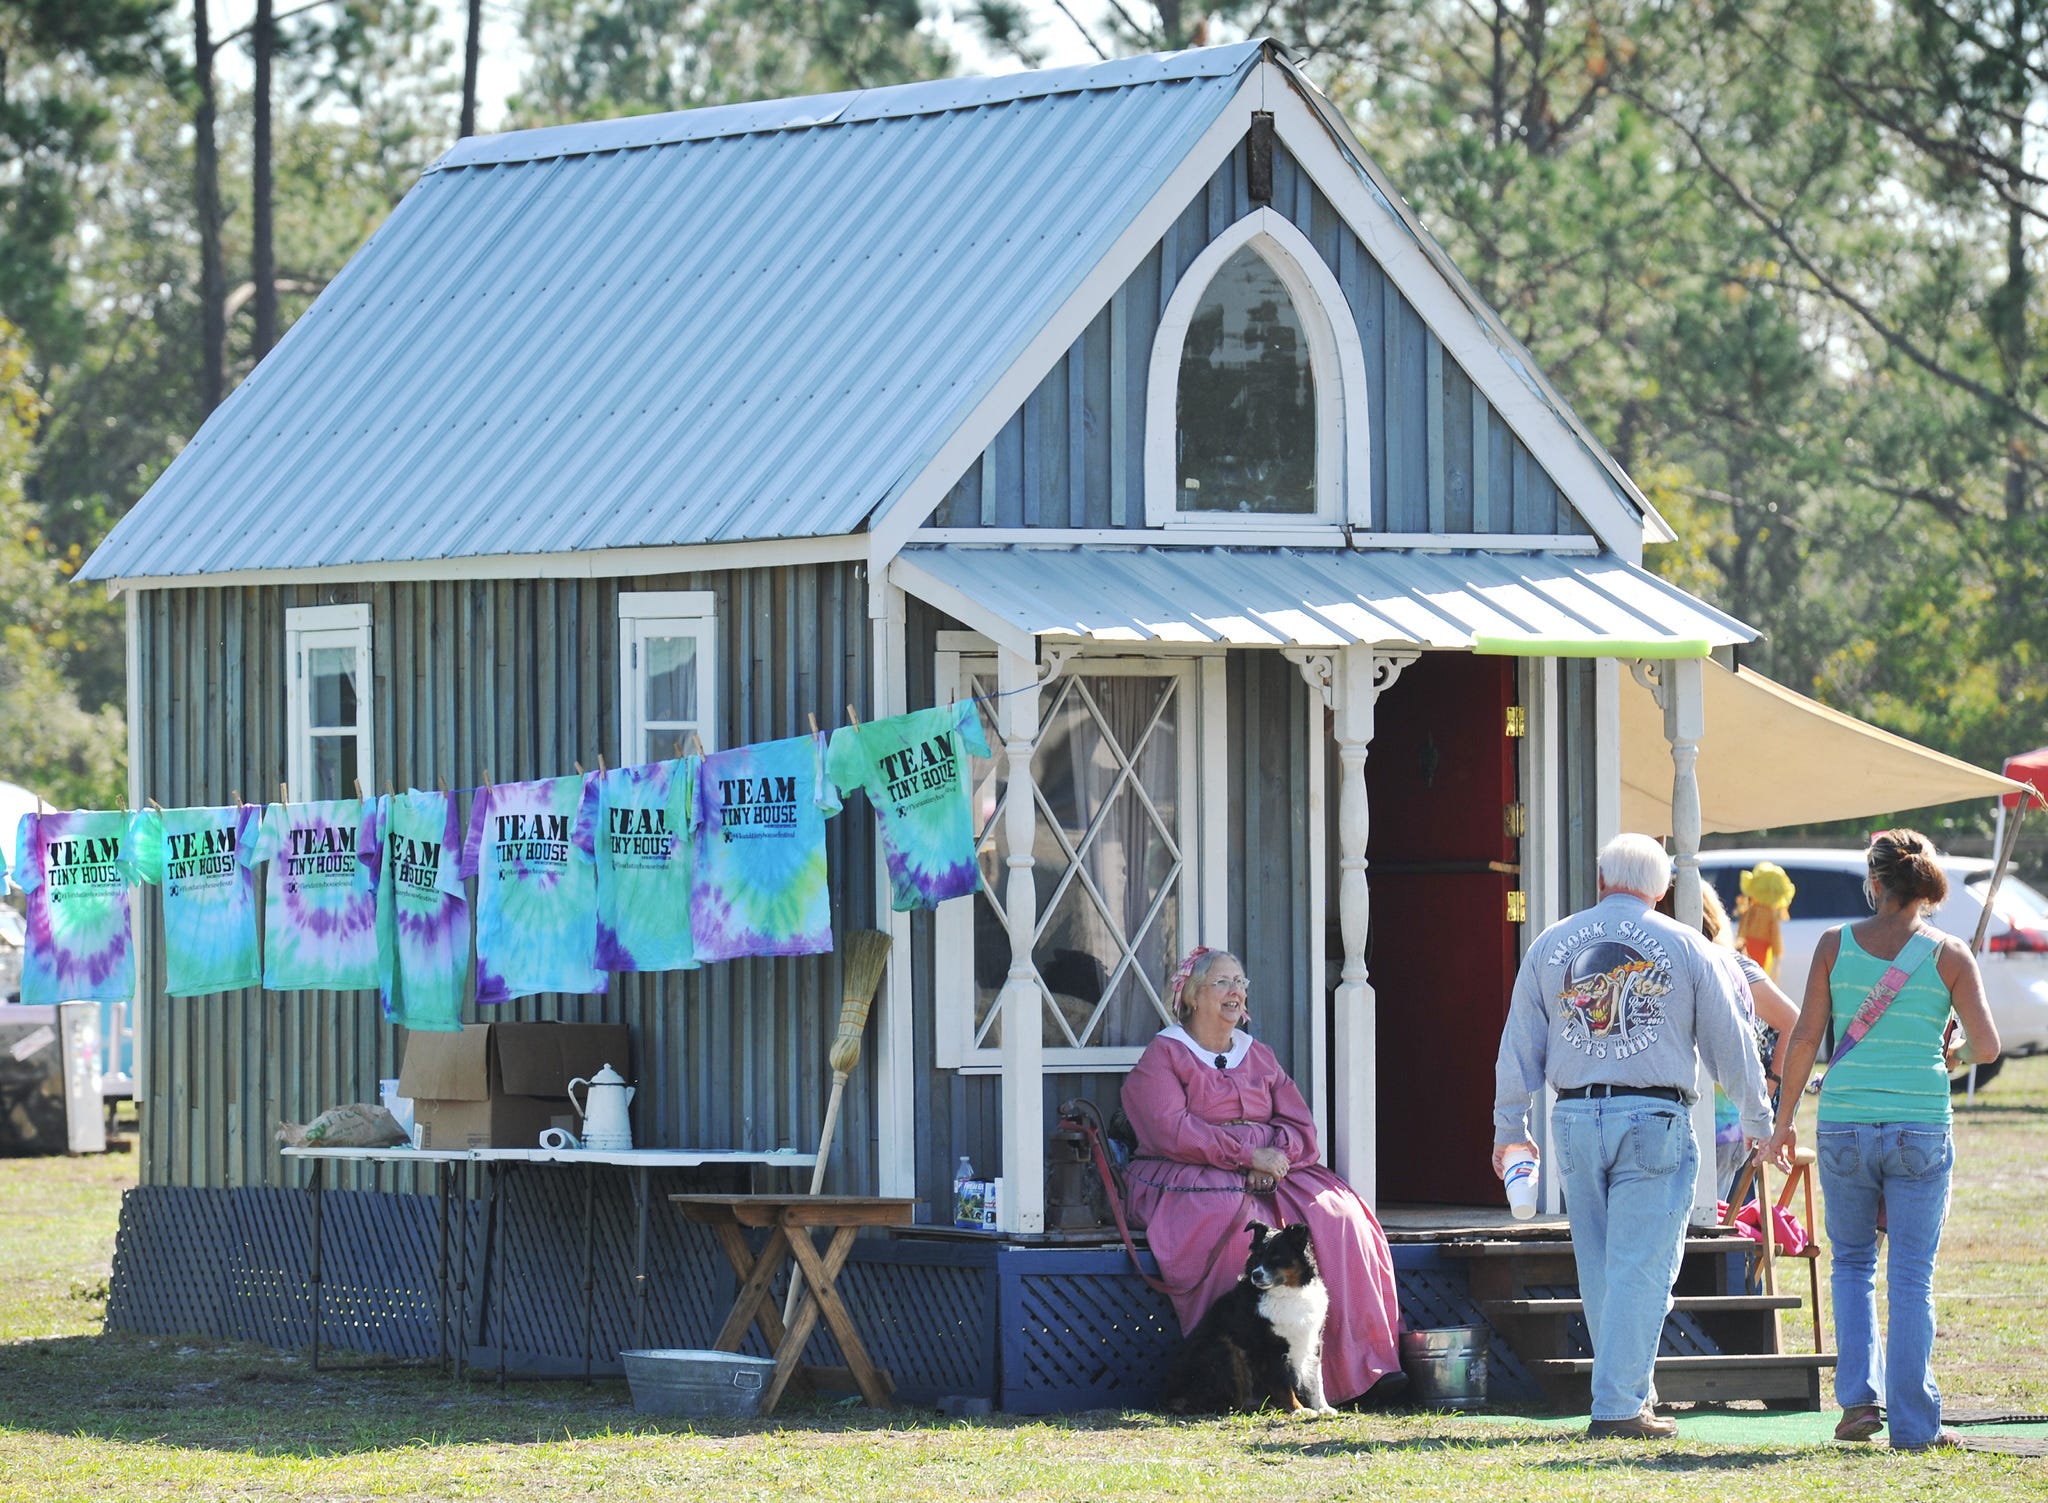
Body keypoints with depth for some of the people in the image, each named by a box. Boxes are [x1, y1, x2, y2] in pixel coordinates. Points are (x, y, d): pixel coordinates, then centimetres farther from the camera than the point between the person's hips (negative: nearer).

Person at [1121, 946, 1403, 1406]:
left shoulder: (1259, 1057, 22)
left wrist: (1277, 1154, -11)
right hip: (1193, 1178, -5)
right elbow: (1172, 1131, -11)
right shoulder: (1164, 1055, 4)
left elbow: (1299, 1125, 13)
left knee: (1333, 1215, -22)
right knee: (1241, 1222, -37)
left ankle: (1353, 1365, -23)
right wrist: (1250, 1154, -17)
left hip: (1271, 1174, 5)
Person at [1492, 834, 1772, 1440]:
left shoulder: (1549, 946, 9)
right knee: (1640, 1269, -3)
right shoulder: (1685, 947, 3)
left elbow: (1519, 1044, 12)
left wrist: (1510, 1128, 20)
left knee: (1598, 1270, 12)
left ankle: (1627, 1393, 19)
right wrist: (1758, 1121, 19)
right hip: (1654, 1118, -3)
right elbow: (1730, 1041, 7)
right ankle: (1618, 1407, -8)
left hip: (1576, 1118, 3)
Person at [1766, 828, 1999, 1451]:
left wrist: (1783, 1118, 11)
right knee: (1911, 1277, 5)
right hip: (1921, 1128, -1)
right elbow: (1987, 1046, -3)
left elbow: (1805, 1038, 1)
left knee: (1852, 1263, 19)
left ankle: (1859, 1395, 5)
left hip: (1843, 1123, 1)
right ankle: (1914, 1423, 5)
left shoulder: (1835, 945, 1)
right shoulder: (1948, 954, -1)